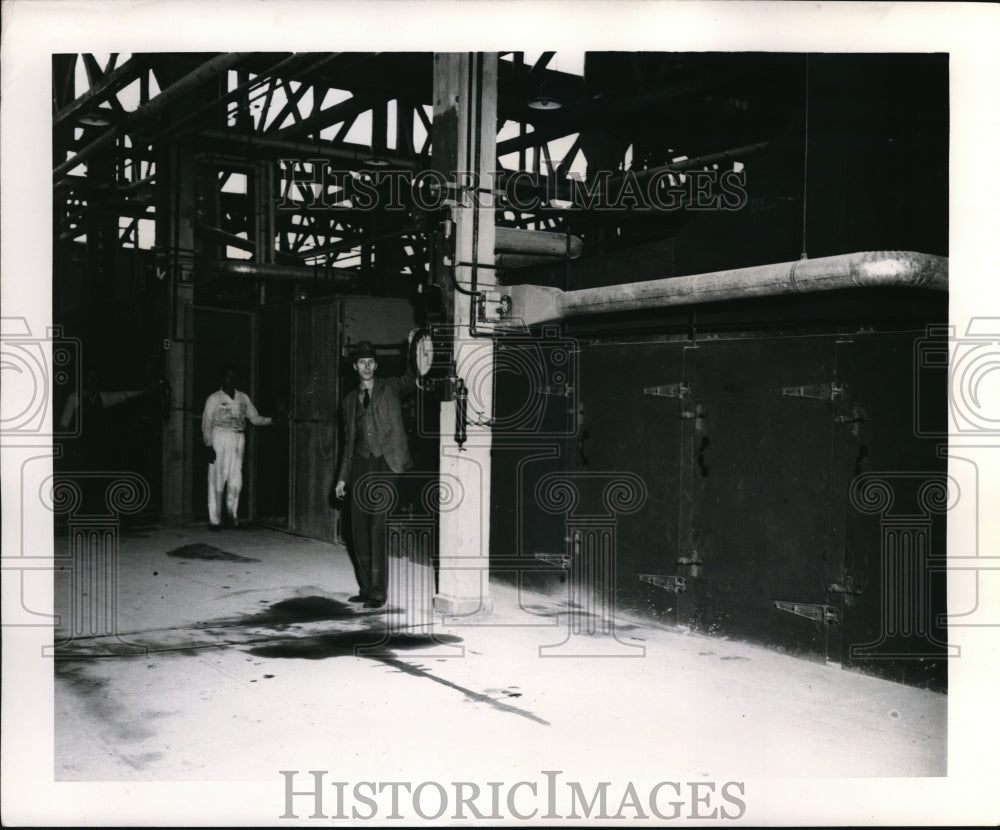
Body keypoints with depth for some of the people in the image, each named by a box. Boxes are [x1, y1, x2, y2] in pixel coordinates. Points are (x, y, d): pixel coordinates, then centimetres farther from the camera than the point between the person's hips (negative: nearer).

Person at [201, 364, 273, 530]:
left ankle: (231, 514, 14)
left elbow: (255, 418, 14)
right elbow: (206, 424, 1)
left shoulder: (243, 397, 15)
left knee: (236, 480, -1)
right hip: (220, 437, -3)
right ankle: (214, 520, 4)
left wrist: (272, 420, -1)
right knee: (217, 480, -3)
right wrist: (209, 446, -8)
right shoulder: (214, 398, 4)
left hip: (238, 439, 3)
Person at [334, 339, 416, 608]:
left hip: (386, 465, -5)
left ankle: (378, 591, -8)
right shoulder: (349, 401, 18)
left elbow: (411, 380, -15)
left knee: (379, 527, -11)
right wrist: (342, 477, 16)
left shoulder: (391, 388, 7)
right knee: (360, 528, 4)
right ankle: (365, 587, 14)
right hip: (360, 467, 5)